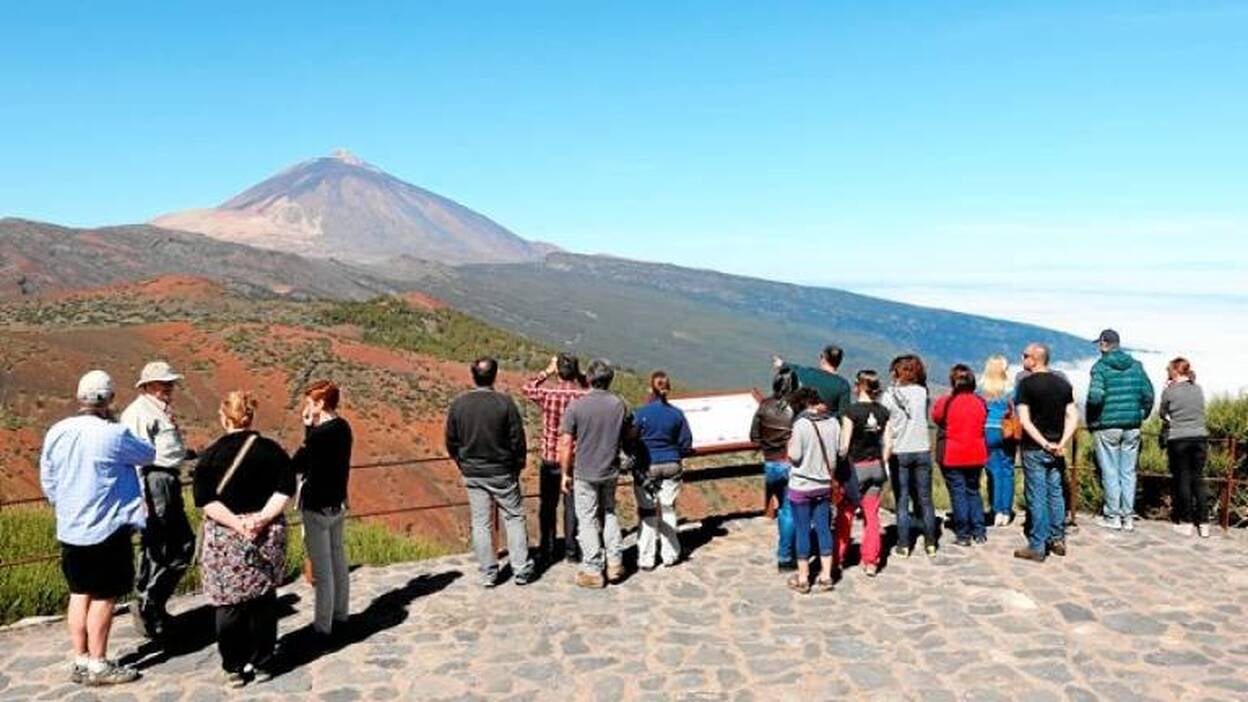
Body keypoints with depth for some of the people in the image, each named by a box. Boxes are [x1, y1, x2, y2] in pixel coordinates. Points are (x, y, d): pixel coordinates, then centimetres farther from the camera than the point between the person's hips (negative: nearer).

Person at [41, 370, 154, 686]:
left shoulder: (56, 432, 1)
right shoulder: (114, 435, -19)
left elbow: (47, 480, 9)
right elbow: (149, 455, -3)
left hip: (69, 529, 7)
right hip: (107, 529, -7)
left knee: (79, 593, 15)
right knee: (103, 597, 3)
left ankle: (80, 661, 22)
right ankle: (97, 665, 10)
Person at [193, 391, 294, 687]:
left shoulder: (212, 454, -5)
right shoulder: (272, 450, 0)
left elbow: (205, 500, -12)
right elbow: (285, 491, -6)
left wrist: (236, 523, -14)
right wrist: (262, 518, -12)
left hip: (225, 539, -2)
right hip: (268, 536, 2)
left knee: (230, 604, 8)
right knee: (263, 601, 11)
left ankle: (235, 668, 14)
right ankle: (262, 664, 19)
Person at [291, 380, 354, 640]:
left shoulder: (319, 433, -22)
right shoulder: (343, 427, 3)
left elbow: (297, 465, -12)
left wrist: (307, 429, -8)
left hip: (317, 507, -8)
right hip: (338, 502, 9)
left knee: (321, 569, 0)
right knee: (338, 561, 17)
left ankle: (323, 626, 9)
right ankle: (340, 615, 29)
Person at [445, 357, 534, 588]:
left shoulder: (459, 404, -5)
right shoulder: (505, 403, -13)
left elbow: (451, 442, 3)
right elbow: (518, 440, -8)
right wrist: (518, 465, 8)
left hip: (472, 474, 2)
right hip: (502, 473, -2)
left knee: (480, 523, 9)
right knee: (514, 518, 9)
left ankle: (488, 573, 13)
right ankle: (521, 570, 10)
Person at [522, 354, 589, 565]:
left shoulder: (547, 393, -13)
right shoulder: (585, 396, -13)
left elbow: (527, 387, 7)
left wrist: (547, 371, 11)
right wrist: (582, 378, 5)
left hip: (550, 460, 0)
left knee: (547, 506, 13)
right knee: (572, 507, 12)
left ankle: (547, 551, 20)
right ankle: (572, 551, 18)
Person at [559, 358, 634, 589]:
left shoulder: (576, 406, -14)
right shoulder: (620, 405, -4)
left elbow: (566, 443, -13)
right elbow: (629, 436, 9)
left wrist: (565, 473, -3)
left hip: (584, 473, -3)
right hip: (610, 471, 3)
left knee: (587, 520, 6)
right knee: (609, 513, 21)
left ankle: (592, 571, 11)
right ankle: (615, 563, 21)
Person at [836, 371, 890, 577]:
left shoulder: (852, 411, -15)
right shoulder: (883, 412, 0)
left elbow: (844, 445, -15)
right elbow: (887, 442, 4)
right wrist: (882, 464, 14)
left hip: (856, 467, -4)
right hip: (876, 466, 5)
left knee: (845, 514, 8)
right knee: (872, 515, 9)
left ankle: (838, 558, 17)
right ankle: (871, 562, 12)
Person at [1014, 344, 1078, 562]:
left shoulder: (1027, 384, -10)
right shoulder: (1063, 383, 7)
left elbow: (1024, 420, -16)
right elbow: (1073, 417, 3)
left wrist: (1044, 443, -14)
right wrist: (1062, 443, -5)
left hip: (1034, 449, -5)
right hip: (1056, 450, 5)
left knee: (1037, 497, -2)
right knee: (1055, 493, 15)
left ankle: (1037, 547, 2)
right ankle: (1058, 540, 22)